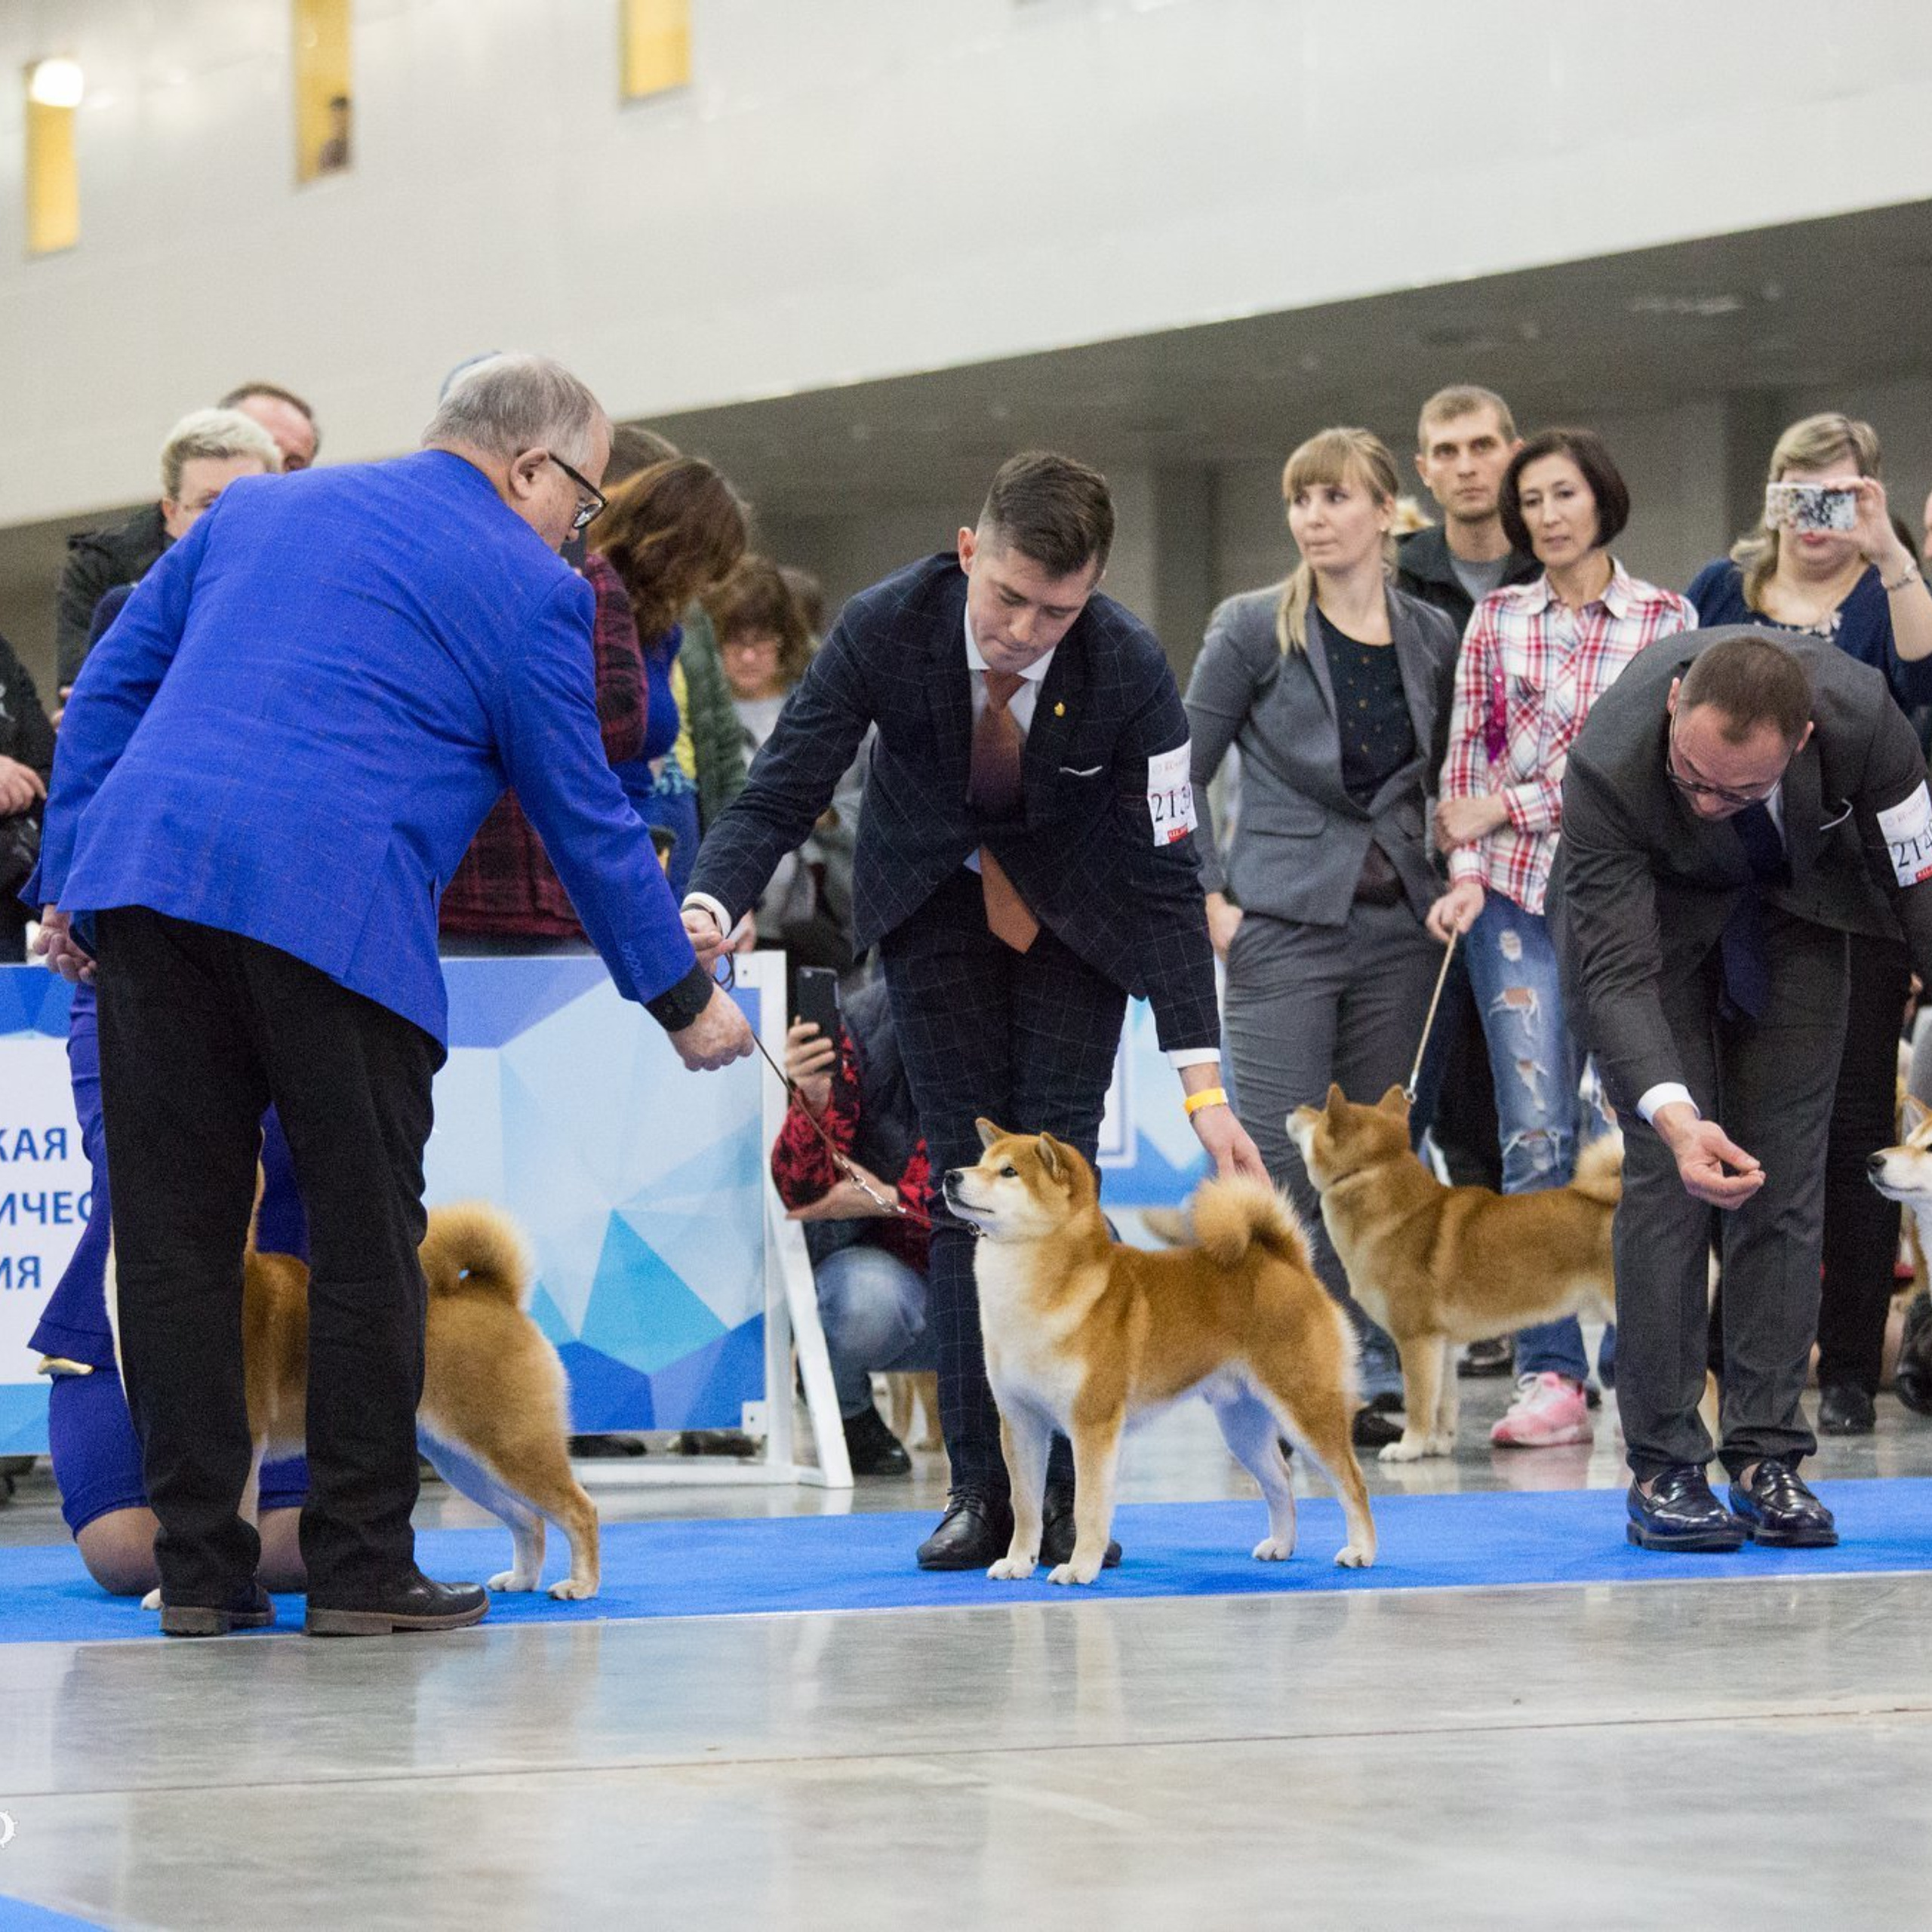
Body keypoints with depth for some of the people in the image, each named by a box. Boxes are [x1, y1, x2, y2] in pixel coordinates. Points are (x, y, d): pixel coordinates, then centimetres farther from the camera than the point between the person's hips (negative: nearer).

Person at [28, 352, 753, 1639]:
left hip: (142, 871, 5)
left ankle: (200, 1567, 9)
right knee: (366, 1243, 5)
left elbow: (109, 687, 22)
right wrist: (683, 1000, 18)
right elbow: (584, 816, 10)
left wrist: (70, 878, 22)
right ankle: (362, 1566, 6)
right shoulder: (527, 588, 8)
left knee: (178, 1237, 7)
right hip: (333, 905, -5)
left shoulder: (257, 510, 24)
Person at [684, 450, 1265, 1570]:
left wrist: (1204, 1084, -28)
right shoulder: (885, 629, -29)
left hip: (1074, 904, -1)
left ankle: (1066, 1493, -7)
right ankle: (981, 1490, -5)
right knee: (965, 1180, -6)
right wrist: (712, 905, -45)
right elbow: (780, 797, -23)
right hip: (935, 896, 1)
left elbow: (1168, 879, -24)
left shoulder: (1129, 668, -30)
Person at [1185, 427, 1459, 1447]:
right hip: (1283, 927, -4)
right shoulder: (1253, 628, -4)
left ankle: (1373, 1374, 14)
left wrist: (1446, 882, 4)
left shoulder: (1432, 638, 6)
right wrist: (1211, 895, -7)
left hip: (1398, 931, 4)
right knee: (1283, 1165, -7)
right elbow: (1179, 772, 0)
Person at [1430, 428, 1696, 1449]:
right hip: (1515, 898, 1)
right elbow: (1466, 757, 9)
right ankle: (1550, 1375, -7)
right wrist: (1466, 874, -5)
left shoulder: (1665, 619, 4)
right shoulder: (1496, 621, 11)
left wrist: (1508, 805, -8)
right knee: (1537, 1135, -6)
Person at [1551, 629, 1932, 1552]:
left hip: (1793, 903, 2)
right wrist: (1675, 1117, -52)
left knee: (1789, 1173, -2)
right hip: (1647, 909, -2)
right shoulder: (1607, 765, -40)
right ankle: (1664, 1469, -8)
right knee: (1668, 1173, -12)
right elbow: (1617, 976, -38)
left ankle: (1767, 1456, 2)